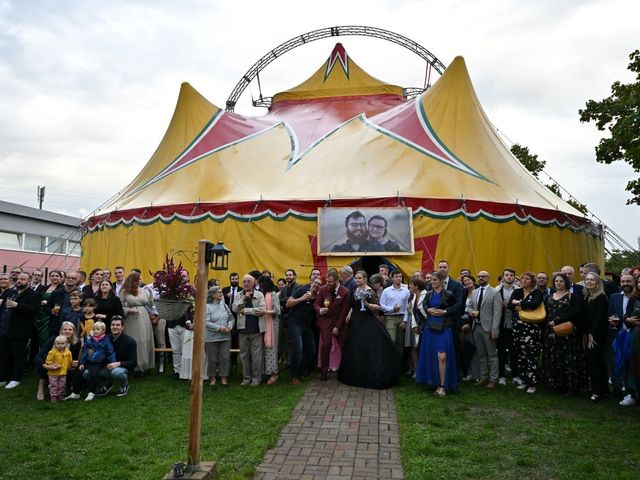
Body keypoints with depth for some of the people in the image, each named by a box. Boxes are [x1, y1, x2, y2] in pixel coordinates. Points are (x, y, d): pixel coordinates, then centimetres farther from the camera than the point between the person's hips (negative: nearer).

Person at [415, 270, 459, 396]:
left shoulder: (449, 295, -5)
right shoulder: (429, 294, 8)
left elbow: (456, 308, 0)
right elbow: (423, 306, 16)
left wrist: (444, 312, -12)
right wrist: (428, 310, -4)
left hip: (443, 327, -5)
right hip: (430, 327, 5)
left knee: (442, 357, -10)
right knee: (430, 355, 10)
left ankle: (442, 385, -1)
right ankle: (432, 380, 25)